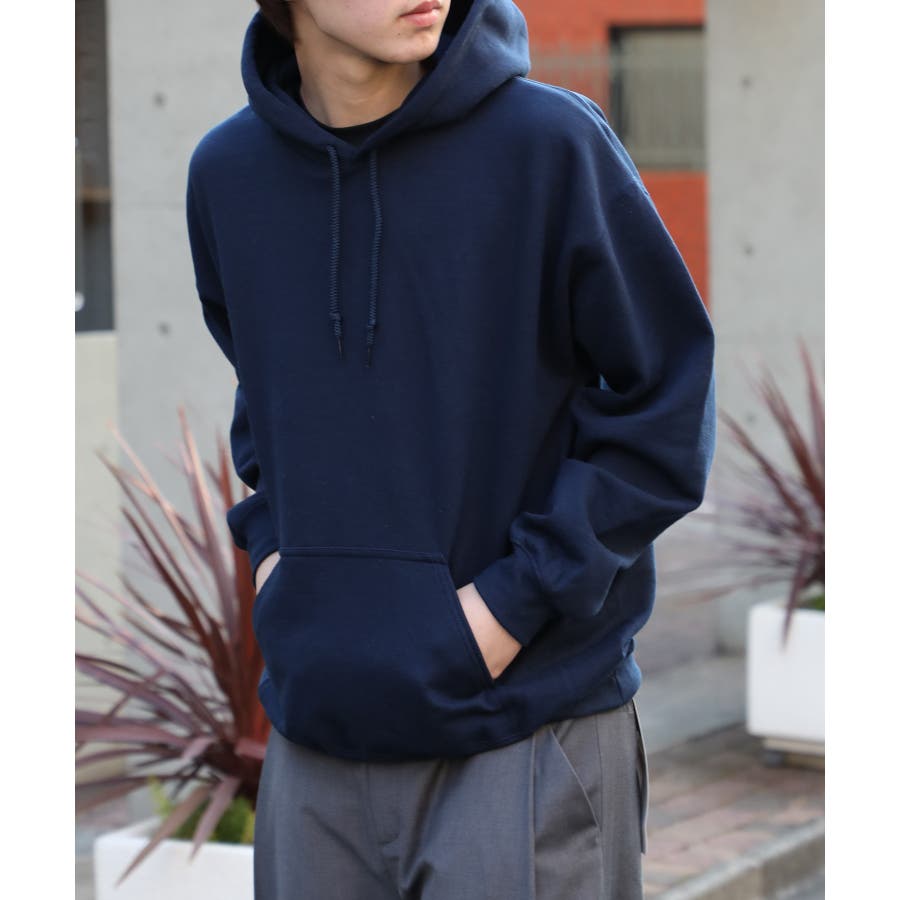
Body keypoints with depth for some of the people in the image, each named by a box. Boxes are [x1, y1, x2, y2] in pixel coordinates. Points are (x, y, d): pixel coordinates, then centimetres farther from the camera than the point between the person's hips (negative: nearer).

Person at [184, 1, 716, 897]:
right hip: (317, 733, 4)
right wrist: (269, 543, 6)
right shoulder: (227, 172, 3)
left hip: (531, 729, -4)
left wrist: (517, 597, -12)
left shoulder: (551, 141, -11)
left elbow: (669, 399, -7)